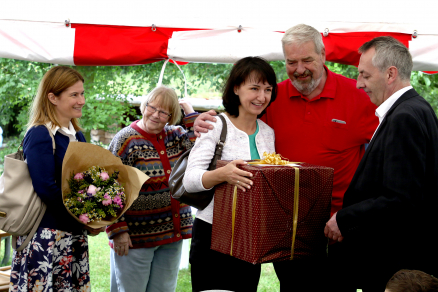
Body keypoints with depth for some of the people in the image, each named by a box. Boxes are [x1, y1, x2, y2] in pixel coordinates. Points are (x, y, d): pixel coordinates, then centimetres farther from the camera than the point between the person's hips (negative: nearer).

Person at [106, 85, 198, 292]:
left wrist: (190, 112, -3)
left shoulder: (175, 136, 9)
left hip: (172, 235, 5)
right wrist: (118, 230, -16)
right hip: (136, 236, -5)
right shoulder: (127, 141, -8)